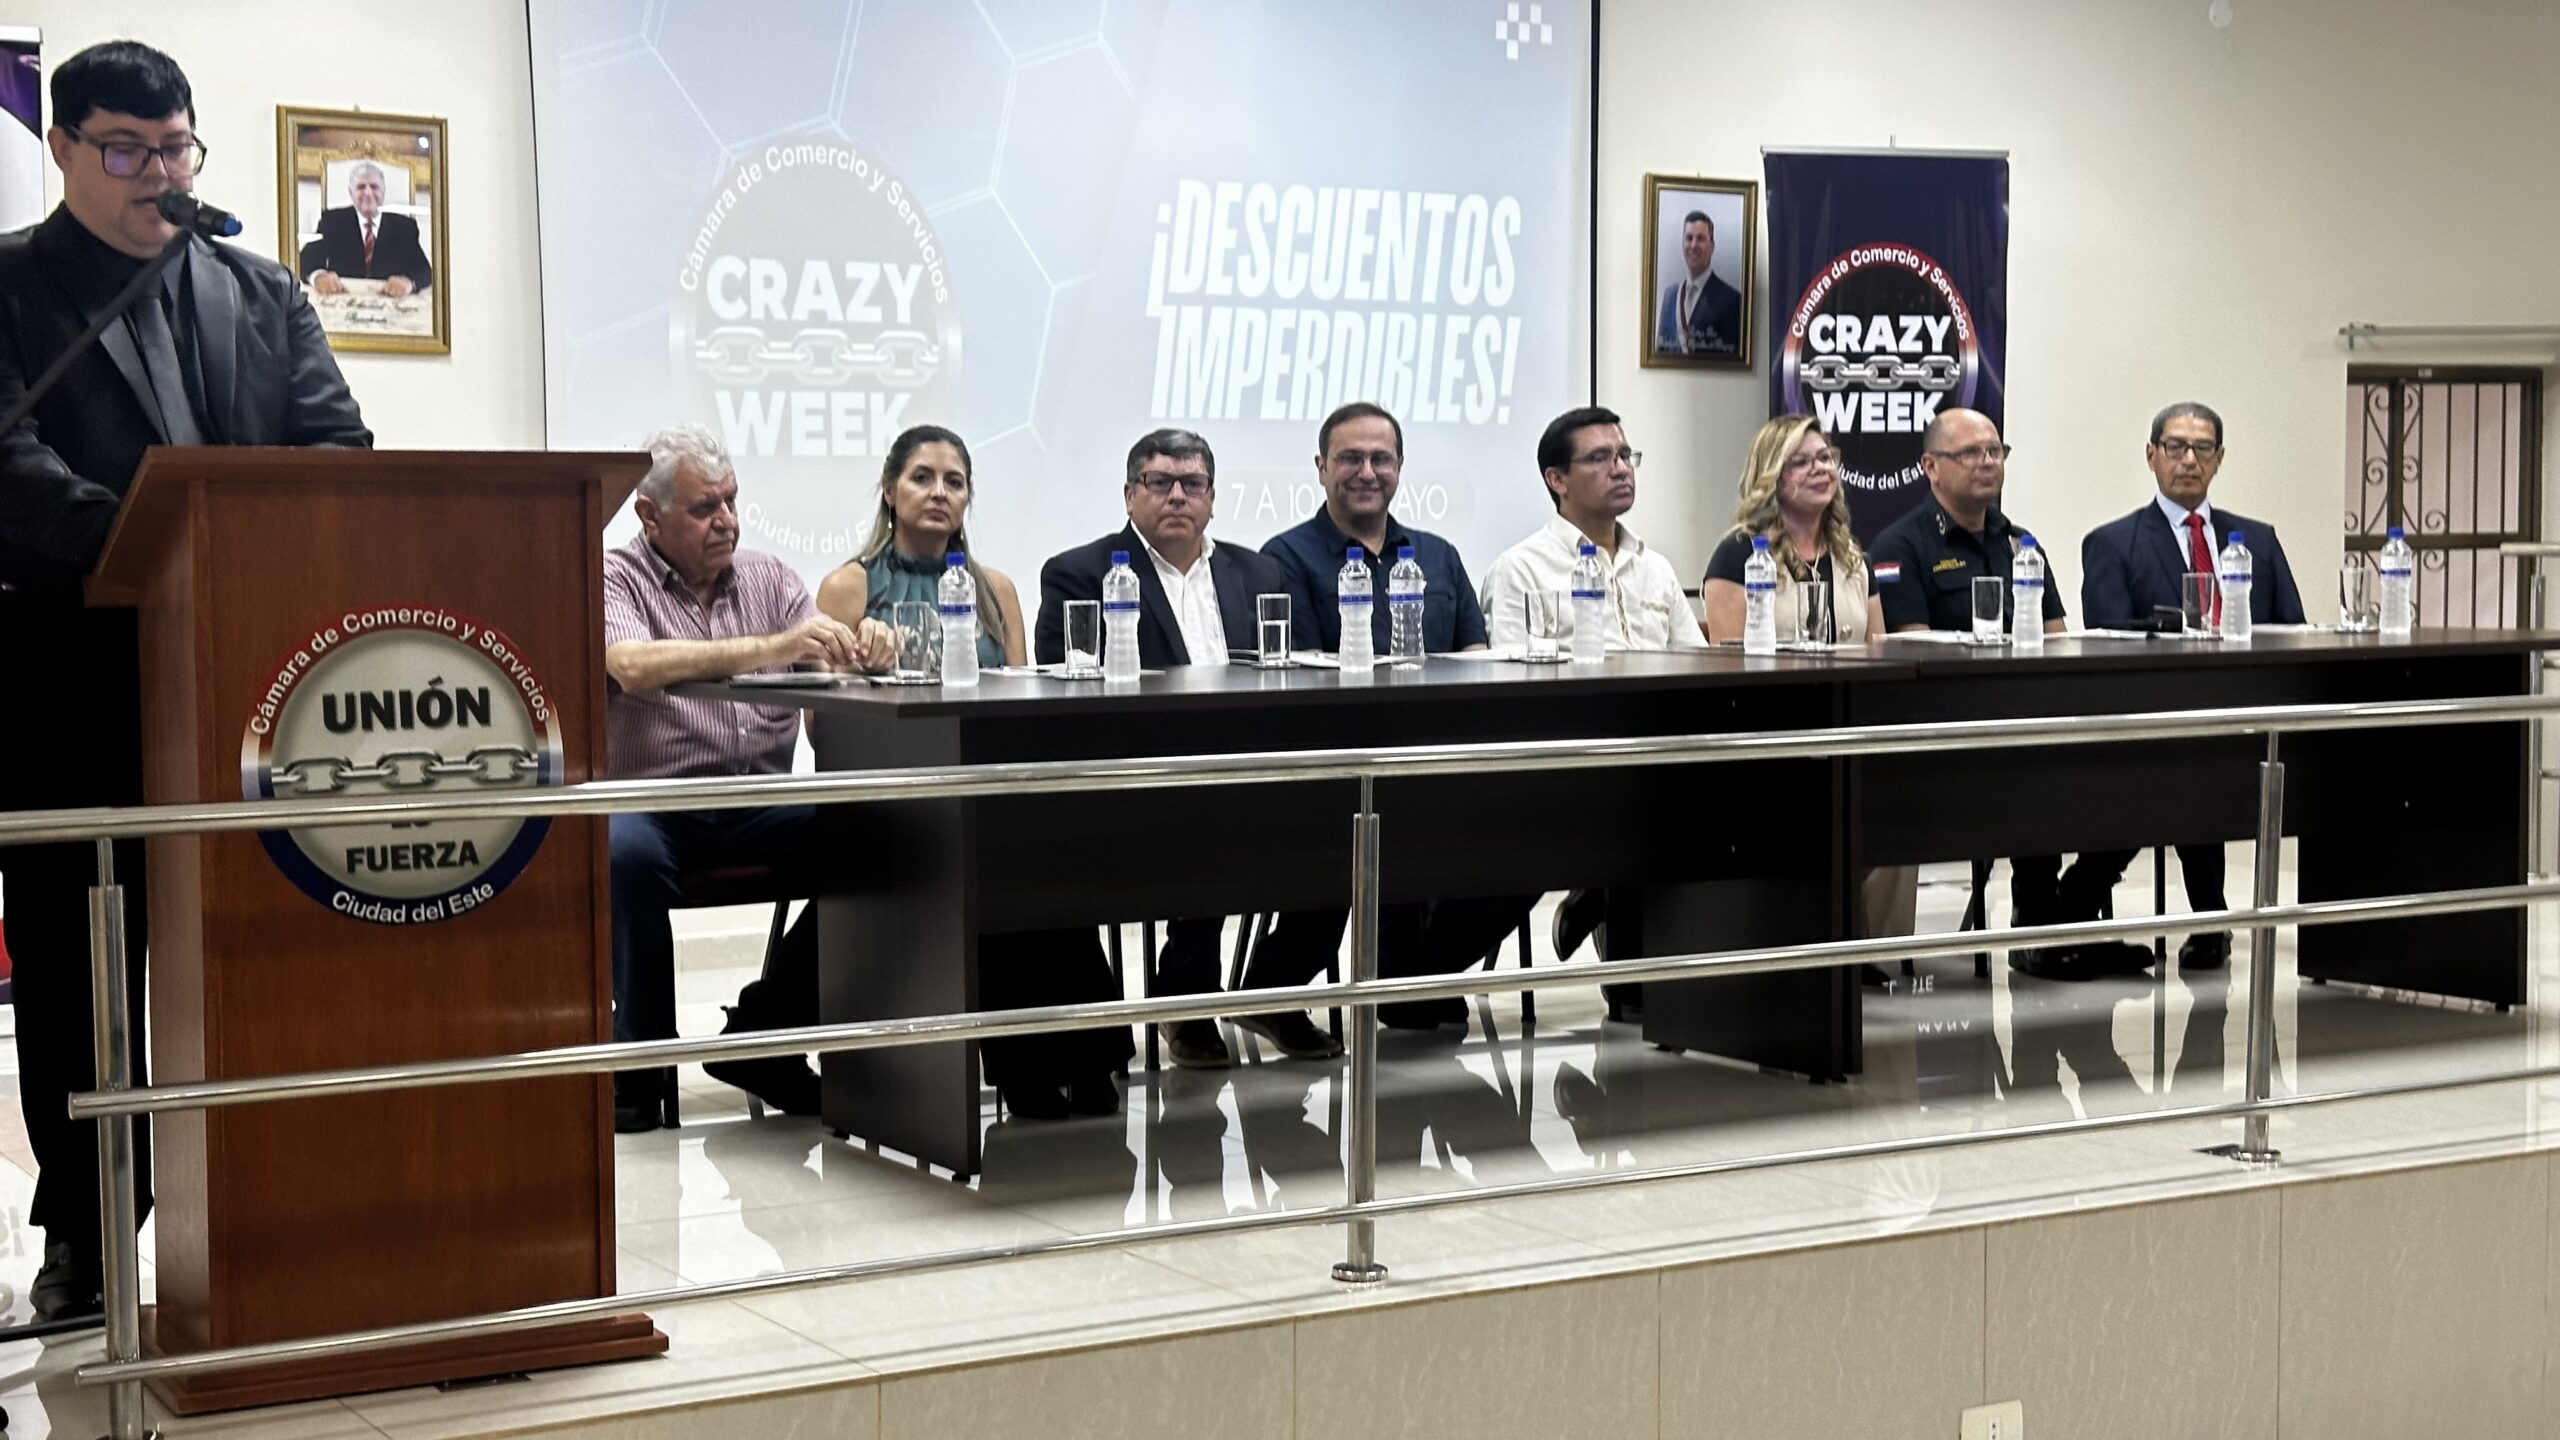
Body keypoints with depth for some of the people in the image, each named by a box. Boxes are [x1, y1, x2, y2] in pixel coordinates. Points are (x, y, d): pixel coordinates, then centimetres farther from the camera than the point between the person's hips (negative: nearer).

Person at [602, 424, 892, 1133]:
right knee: (625, 852, -38)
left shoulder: (769, 578, 17)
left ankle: (761, 1037, -8)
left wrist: (867, 648, -23)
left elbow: (829, 661, 3)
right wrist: (769, 647, -31)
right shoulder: (613, 579, 2)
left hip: (757, 809, 4)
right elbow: (633, 667, -20)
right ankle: (643, 1063, -16)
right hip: (650, 803, -4)